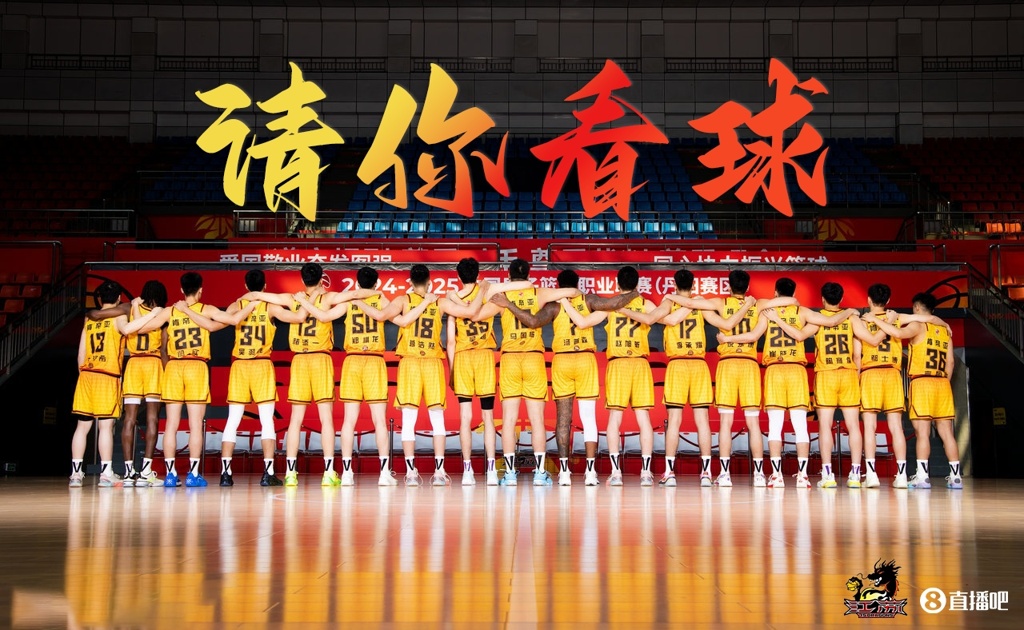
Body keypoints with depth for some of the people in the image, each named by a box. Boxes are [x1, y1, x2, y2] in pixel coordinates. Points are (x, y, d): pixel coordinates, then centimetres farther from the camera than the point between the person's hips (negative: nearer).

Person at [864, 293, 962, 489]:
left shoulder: (918, 326, -3)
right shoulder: (945, 330, 15)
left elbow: (898, 333, -22)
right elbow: (950, 361, 13)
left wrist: (876, 320, -13)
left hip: (921, 382, -6)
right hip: (943, 384, 6)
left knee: (923, 432, -7)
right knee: (946, 432, 6)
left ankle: (922, 476, -10)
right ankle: (955, 476, 5)